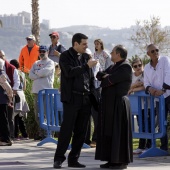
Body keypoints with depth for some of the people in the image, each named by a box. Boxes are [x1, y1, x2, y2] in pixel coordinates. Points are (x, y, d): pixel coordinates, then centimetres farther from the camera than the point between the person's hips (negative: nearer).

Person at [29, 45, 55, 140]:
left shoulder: (50, 63, 0)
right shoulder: (36, 64, 19)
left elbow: (44, 72, -16)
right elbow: (31, 75, 7)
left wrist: (36, 72, 2)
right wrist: (40, 75, -8)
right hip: (37, 90, 7)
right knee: (37, 114, 7)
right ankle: (40, 132, 14)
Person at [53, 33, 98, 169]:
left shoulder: (86, 57, 15)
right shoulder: (65, 56, -2)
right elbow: (70, 72, -19)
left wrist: (92, 95, 11)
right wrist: (86, 66, -21)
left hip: (86, 99, 6)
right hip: (72, 99, -6)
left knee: (81, 132, 6)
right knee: (67, 130, -6)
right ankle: (59, 158, 1)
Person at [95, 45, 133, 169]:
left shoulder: (126, 67, -12)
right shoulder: (113, 66, 16)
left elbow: (110, 80, -20)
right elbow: (99, 75, 9)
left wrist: (105, 78, 0)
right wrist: (106, 76, -11)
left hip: (118, 105, -9)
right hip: (109, 104, 9)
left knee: (118, 132, -5)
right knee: (109, 132, 8)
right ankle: (112, 160, 12)